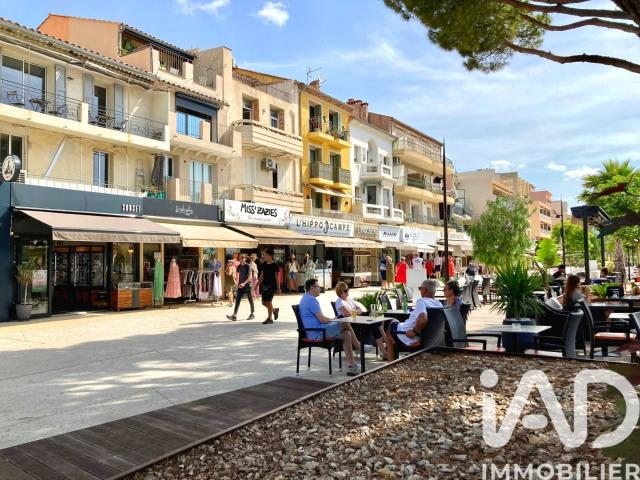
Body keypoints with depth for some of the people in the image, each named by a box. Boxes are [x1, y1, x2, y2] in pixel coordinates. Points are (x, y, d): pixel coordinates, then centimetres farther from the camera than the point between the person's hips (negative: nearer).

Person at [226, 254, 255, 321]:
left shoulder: (248, 266, -10)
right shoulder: (239, 266, 8)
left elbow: (249, 277, -16)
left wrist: (244, 283, -27)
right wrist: (238, 284, 12)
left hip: (247, 285, -5)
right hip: (240, 286, 6)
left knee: (250, 300, 6)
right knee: (237, 300, -3)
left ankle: (252, 314, 19)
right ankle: (234, 315, -8)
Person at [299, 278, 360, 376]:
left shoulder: (307, 298, 20)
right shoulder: (311, 299, -16)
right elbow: (322, 319, -19)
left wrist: (331, 319, 11)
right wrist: (333, 319, 0)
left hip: (315, 332, 11)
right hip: (317, 333, -11)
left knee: (346, 334, 2)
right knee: (345, 324, -10)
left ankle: (351, 365, -1)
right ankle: (359, 346, 10)